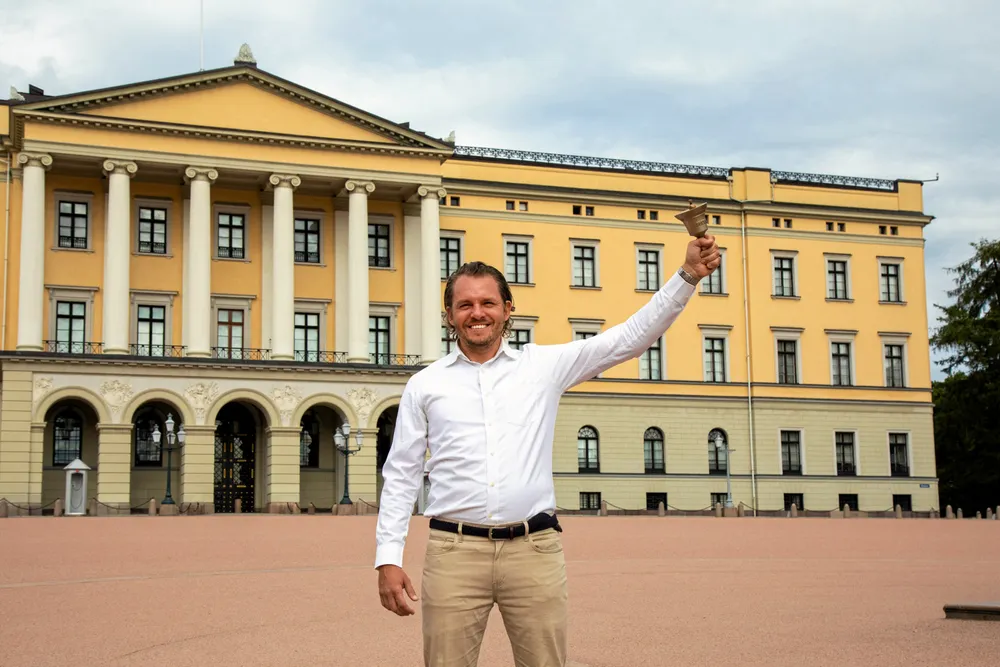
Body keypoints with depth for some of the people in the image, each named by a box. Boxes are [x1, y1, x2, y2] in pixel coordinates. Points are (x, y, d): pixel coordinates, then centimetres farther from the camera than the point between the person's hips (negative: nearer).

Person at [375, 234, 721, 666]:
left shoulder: (544, 366, 10)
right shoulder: (424, 386, 10)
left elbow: (630, 337, 7)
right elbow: (400, 476, 10)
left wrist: (688, 275, -1)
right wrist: (388, 558, 2)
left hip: (534, 550, 0)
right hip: (454, 551, 0)